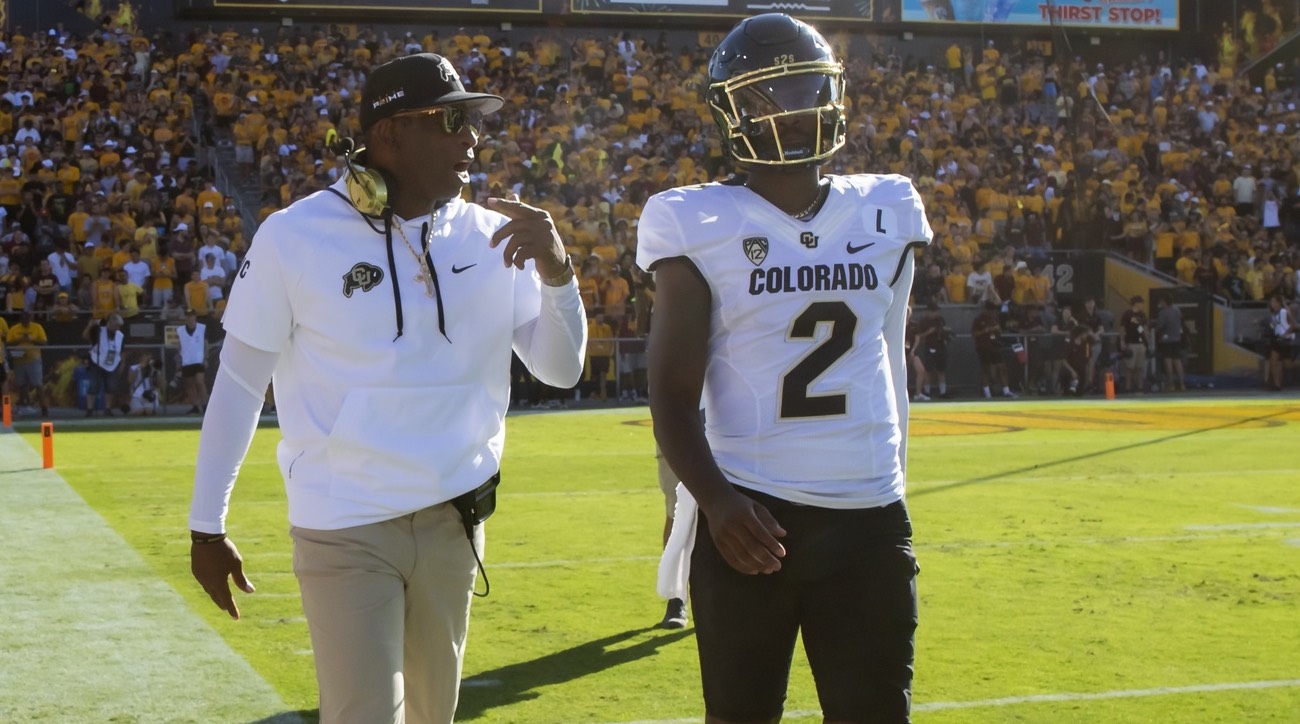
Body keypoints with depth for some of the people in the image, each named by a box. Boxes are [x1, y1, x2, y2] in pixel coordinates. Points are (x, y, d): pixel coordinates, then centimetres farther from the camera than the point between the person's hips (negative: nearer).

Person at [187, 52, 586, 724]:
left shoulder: (492, 238, 1)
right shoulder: (296, 236, -10)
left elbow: (560, 368, 3)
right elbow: (239, 383, -2)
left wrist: (555, 271, -16)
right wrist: (207, 527, 1)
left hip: (455, 520, 5)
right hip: (344, 529, -4)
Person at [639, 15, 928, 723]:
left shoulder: (887, 212, 7)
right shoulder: (701, 225, -4)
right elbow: (673, 393, -5)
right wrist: (716, 500, -20)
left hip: (869, 521, 3)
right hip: (752, 518, -3)